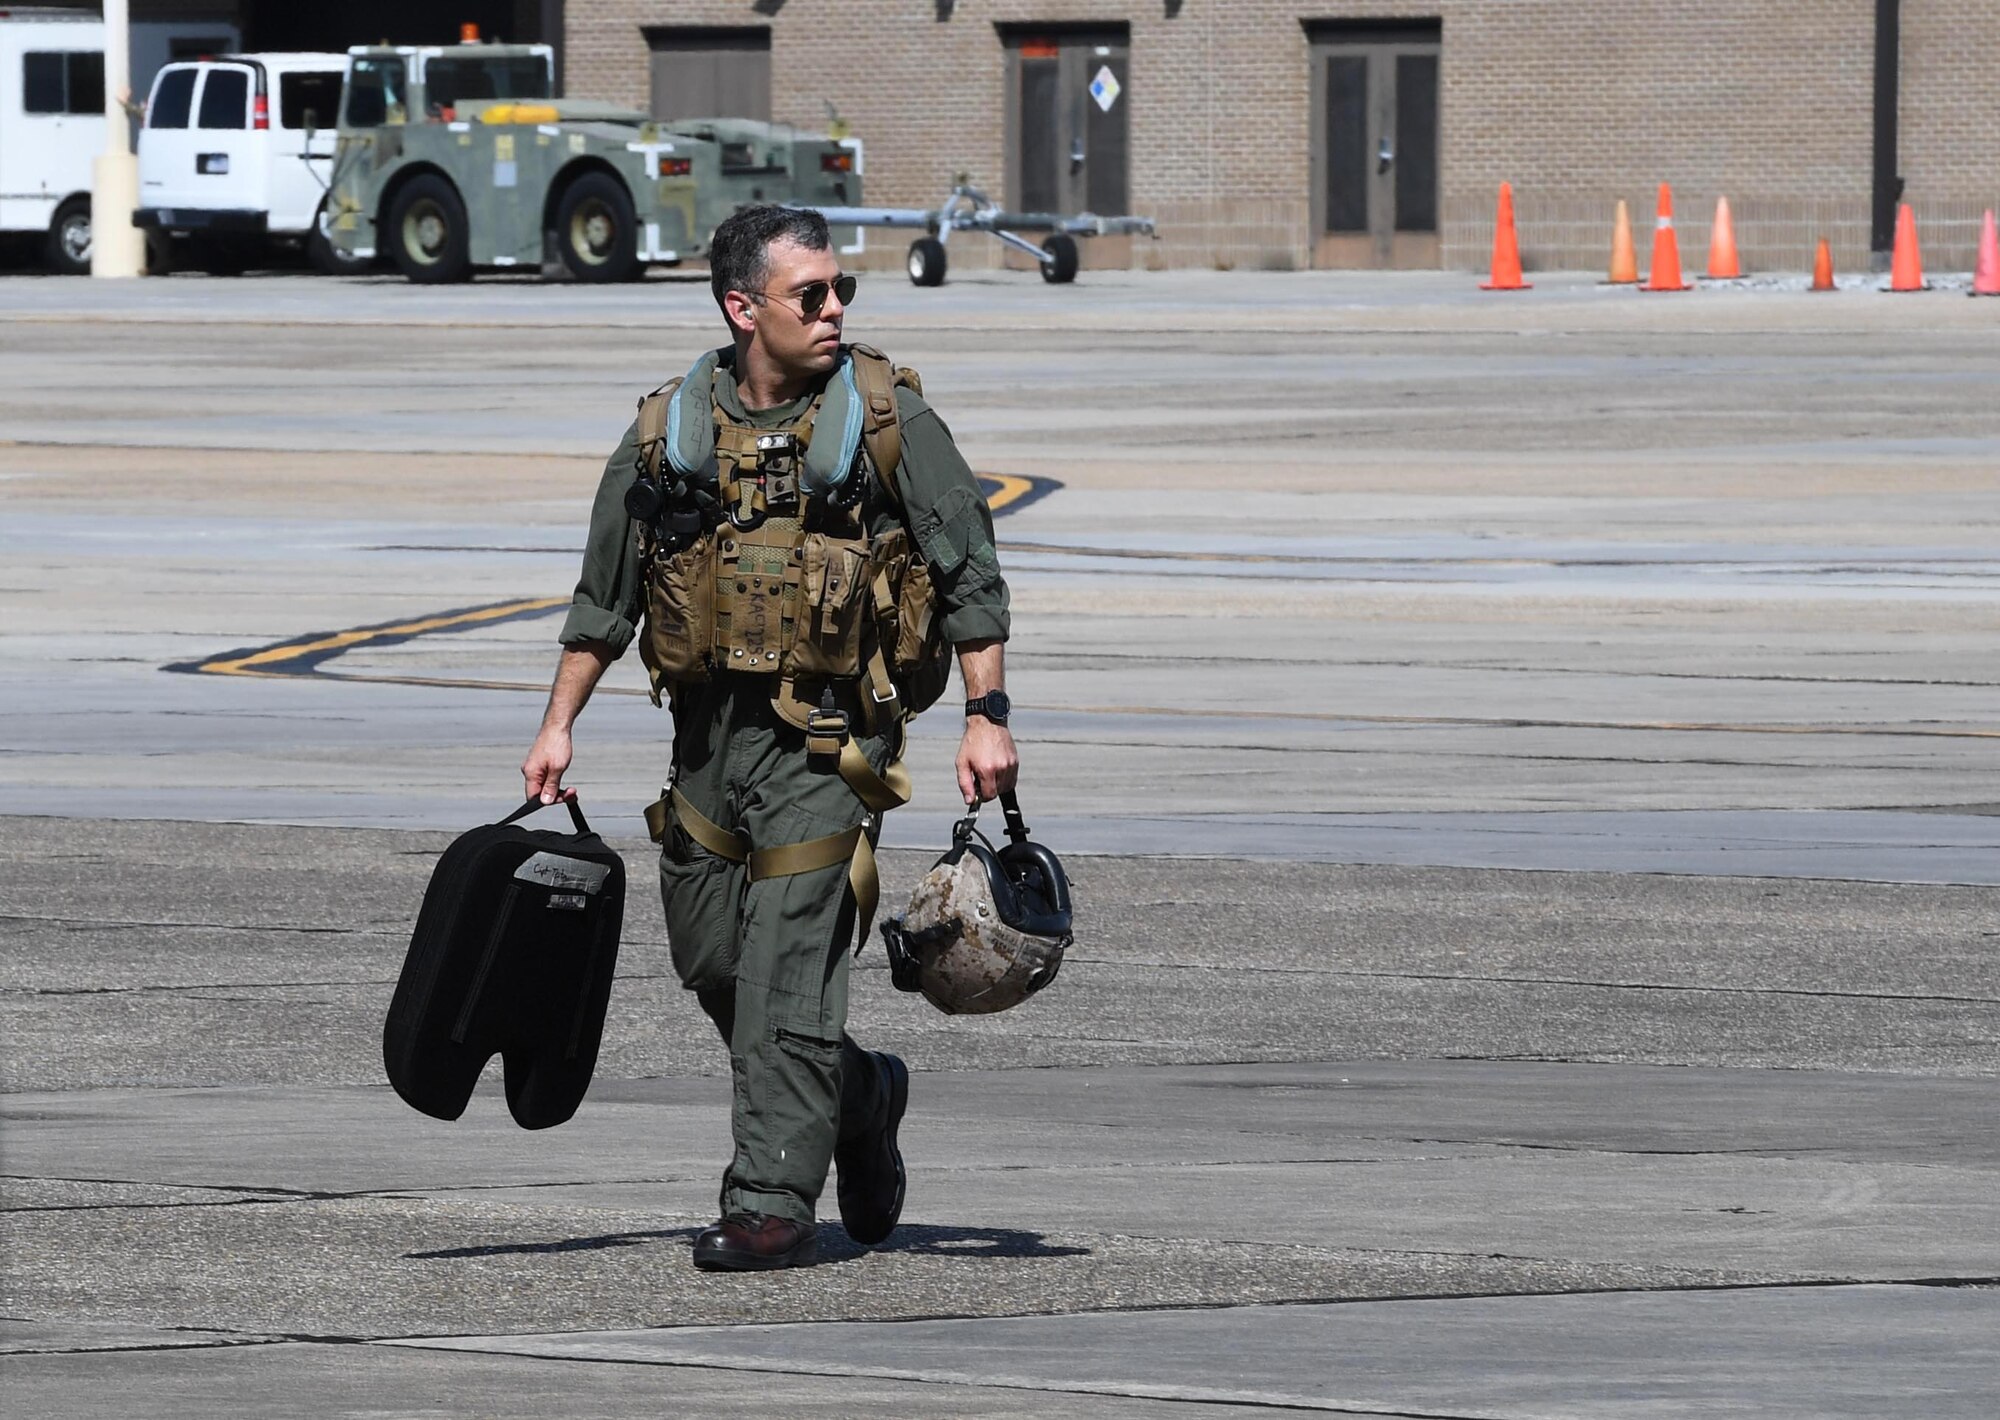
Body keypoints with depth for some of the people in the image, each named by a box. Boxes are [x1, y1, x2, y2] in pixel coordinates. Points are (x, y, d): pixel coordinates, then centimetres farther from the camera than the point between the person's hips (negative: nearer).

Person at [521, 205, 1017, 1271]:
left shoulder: (884, 416, -3)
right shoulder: (670, 431, 5)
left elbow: (969, 572, -1)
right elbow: (605, 592, 14)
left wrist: (987, 715, -9)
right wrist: (559, 726, 10)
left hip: (823, 740, -5)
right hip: (706, 731, 5)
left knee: (787, 972, -10)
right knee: (711, 962, 12)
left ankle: (774, 1204, -5)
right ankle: (859, 1096, 36)